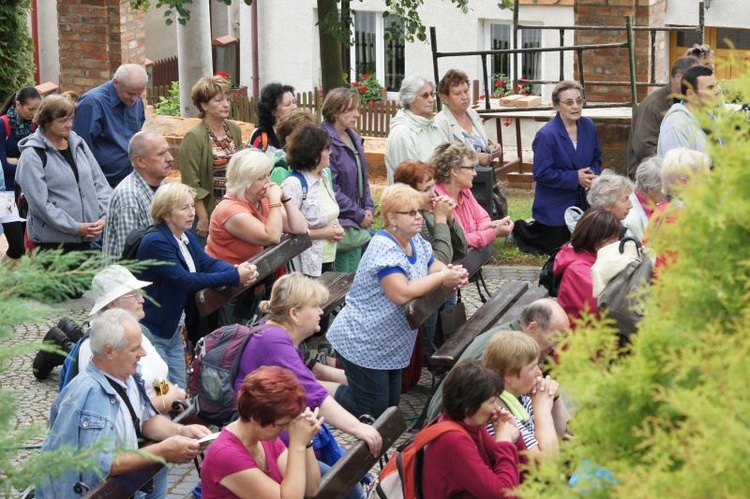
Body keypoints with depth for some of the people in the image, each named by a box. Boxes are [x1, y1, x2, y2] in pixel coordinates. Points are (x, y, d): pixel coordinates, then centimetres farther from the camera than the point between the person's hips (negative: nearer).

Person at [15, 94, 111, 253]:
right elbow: (40, 203, -14)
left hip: (85, 239, 5)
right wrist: (75, 228, -16)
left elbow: (100, 183, 13)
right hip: (52, 241, -5)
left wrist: (104, 217, -3)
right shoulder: (32, 156, -8)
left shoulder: (78, 144, 10)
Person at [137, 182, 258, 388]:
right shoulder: (155, 242, -21)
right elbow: (186, 280, -25)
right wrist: (234, 278, -26)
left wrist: (238, 270, -22)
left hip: (174, 330, 9)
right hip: (151, 331, -9)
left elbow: (208, 262, 0)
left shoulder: (187, 238, 9)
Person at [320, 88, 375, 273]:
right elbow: (331, 189, -19)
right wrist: (359, 215, -13)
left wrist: (368, 208, 6)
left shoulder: (354, 138, 12)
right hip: (342, 224, -9)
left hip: (361, 221, 9)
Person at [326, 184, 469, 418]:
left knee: (390, 405, 15)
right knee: (371, 413, -4)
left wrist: (453, 273, -11)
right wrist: (442, 277, -25)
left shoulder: (415, 241, 6)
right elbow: (402, 293, -34)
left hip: (390, 346, 9)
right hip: (363, 344, -9)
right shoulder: (384, 248, -24)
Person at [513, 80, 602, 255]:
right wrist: (575, 178, -25)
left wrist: (593, 174, -13)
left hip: (582, 203, 6)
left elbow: (596, 159, 11)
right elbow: (541, 174, -22)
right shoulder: (546, 135, -21)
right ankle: (519, 229, 31)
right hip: (555, 206, -6)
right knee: (555, 247, 5)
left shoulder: (589, 127, -1)